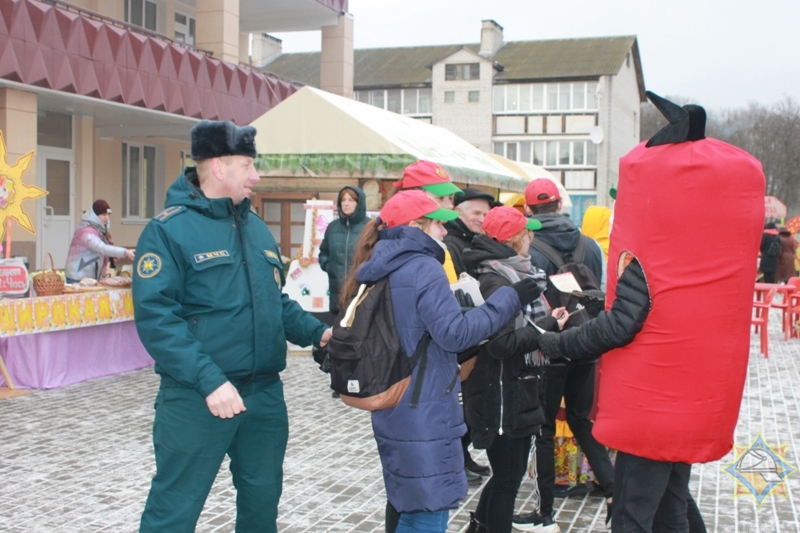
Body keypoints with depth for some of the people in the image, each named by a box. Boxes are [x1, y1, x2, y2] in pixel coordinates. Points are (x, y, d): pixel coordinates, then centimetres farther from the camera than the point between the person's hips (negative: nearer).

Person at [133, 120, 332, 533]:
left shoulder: (256, 228, 12)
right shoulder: (169, 229, -11)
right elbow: (156, 317, -19)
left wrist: (316, 332, 3)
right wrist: (208, 379, -27)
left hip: (265, 393, 7)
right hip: (197, 398, -7)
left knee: (263, 499, 19)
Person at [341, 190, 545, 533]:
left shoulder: (379, 271, 11)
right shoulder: (424, 268, -15)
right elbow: (455, 333, -19)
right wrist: (509, 299, -15)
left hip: (393, 411, 9)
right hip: (424, 414, -9)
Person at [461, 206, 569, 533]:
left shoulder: (519, 274, 9)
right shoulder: (495, 282, -18)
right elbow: (502, 344, -25)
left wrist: (551, 320, -3)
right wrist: (548, 327, -18)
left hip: (522, 391, 9)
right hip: (501, 395, -9)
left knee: (511, 471, 20)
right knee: (508, 477, 3)